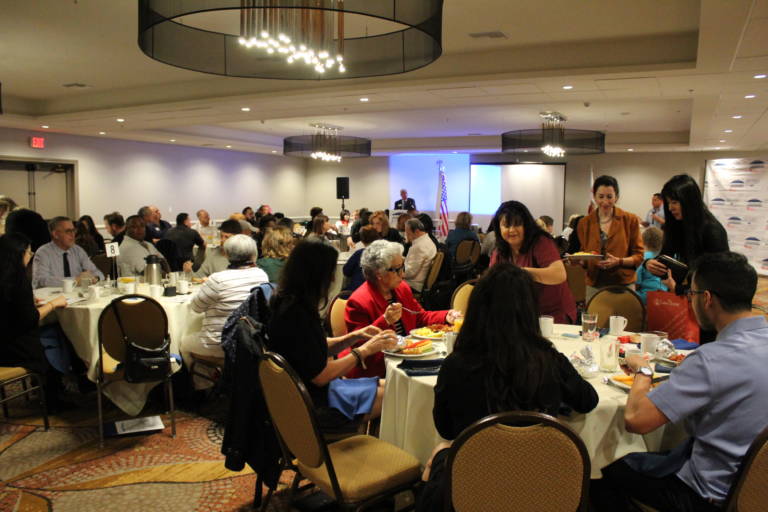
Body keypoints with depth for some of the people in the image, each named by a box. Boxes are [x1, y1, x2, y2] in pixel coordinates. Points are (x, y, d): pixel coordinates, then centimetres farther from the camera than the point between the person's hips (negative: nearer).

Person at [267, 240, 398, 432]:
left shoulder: (287, 303, 3)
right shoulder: (294, 315, -26)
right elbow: (321, 376, -22)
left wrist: (355, 336, 1)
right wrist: (365, 350, -12)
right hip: (311, 405, -10)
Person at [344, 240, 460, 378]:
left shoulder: (402, 288, 10)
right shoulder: (358, 302, -15)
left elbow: (419, 317, 23)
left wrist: (446, 317, 6)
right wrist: (385, 321, -28)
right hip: (377, 371, -8)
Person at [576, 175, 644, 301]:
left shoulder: (630, 220, 0)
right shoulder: (584, 223, 6)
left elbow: (638, 256, 1)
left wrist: (619, 261, -16)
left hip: (623, 285, -2)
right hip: (594, 286, 2)